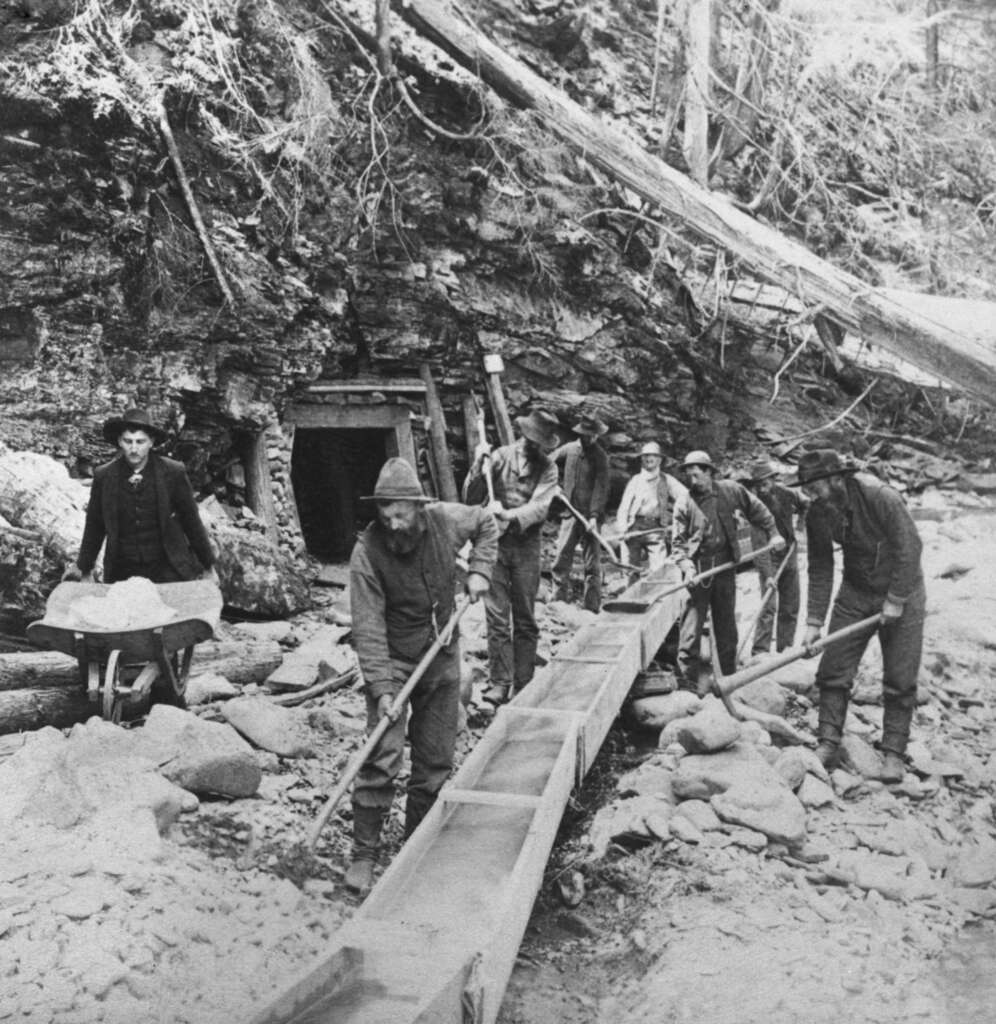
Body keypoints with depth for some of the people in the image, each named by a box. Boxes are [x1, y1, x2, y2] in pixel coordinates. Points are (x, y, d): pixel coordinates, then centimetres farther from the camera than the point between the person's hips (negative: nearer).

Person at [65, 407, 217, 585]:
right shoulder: (103, 476, 0)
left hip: (167, 570, -1)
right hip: (122, 573, 2)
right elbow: (94, 527, 12)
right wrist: (85, 570, 21)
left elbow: (192, 521, 4)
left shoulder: (173, 472, -4)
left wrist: (208, 567, 9)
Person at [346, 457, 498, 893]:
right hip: (393, 661, -4)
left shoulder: (445, 519, -12)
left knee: (436, 761, 10)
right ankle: (364, 854, 3)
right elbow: (368, 627, -23)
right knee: (382, 758, -12)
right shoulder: (367, 552, -22)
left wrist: (478, 571, -2)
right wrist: (381, 689, -29)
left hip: (443, 659, 4)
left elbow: (487, 524, 11)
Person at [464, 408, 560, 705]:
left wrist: (510, 516, -27)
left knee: (525, 620, 5)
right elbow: (471, 498, -1)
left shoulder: (548, 468, 1)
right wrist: (479, 467, -16)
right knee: (497, 617, -3)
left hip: (526, 545, 0)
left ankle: (523, 685, 13)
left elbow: (539, 508, -12)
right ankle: (500, 683, 2)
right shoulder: (500, 456, 1)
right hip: (494, 542, 0)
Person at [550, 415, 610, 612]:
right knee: (560, 561, 4)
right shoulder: (569, 449, 6)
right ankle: (559, 602, 13)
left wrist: (594, 515, -22)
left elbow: (601, 488, -13)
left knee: (592, 564, -1)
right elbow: (549, 463, 23)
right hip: (569, 513, 4)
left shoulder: (600, 457, -7)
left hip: (589, 516, -4)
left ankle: (592, 607, 3)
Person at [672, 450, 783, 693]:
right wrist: (686, 565, -18)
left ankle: (728, 675, 24)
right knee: (693, 620, -7)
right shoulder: (684, 504, -5)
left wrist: (772, 533, 7)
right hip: (698, 566, -3)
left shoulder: (731, 490, 1)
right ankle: (687, 675, -2)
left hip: (725, 564, 3)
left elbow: (757, 510, 13)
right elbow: (679, 541, -5)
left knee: (726, 621, 13)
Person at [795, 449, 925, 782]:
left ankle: (894, 753, 10)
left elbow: (910, 548, -21)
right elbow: (820, 569, -5)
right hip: (855, 594, 4)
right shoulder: (817, 514, -10)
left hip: (901, 594, -4)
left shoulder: (882, 498, -27)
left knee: (900, 679, -1)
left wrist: (896, 600, -19)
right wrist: (814, 622, -8)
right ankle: (827, 744, 8)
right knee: (833, 669, -1)